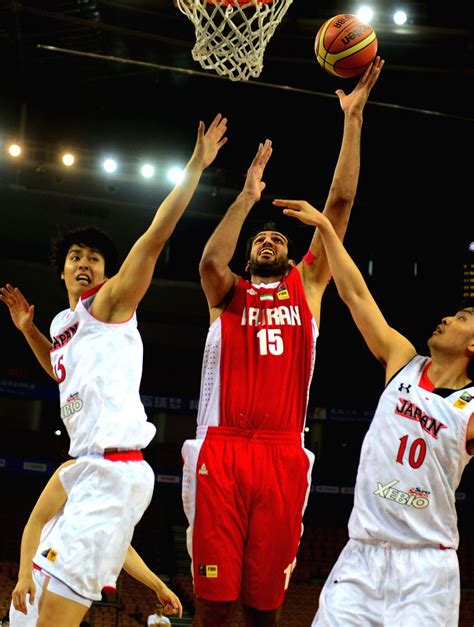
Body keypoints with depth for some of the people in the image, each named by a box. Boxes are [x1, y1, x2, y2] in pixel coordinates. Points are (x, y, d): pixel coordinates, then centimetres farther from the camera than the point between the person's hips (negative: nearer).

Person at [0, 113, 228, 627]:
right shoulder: (63, 324, 21)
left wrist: (195, 167, -16)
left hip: (113, 472, -9)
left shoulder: (107, 303, -2)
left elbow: (155, 236, -12)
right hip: (90, 471, 9)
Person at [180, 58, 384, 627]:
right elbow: (210, 263, -9)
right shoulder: (227, 293, 17)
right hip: (221, 451, -1)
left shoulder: (307, 286, 19)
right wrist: (247, 197, -5)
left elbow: (340, 202, 13)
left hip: (282, 456, 1)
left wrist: (353, 118, 11)